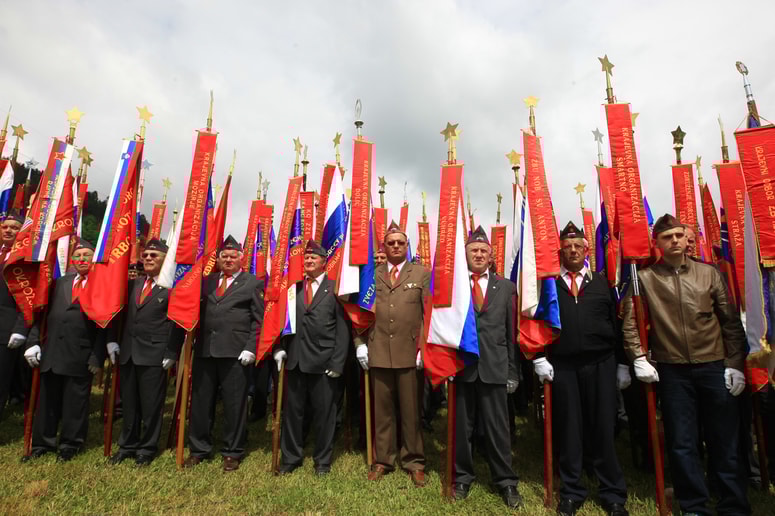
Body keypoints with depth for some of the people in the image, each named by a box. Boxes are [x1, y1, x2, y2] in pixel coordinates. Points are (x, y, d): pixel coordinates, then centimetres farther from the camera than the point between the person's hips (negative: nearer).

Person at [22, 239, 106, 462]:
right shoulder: (60, 283, 12)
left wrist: (98, 356, -12)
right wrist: (33, 341, 2)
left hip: (81, 356, -5)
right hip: (51, 351, 5)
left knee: (75, 402, 8)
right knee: (47, 399, 16)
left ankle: (70, 444, 25)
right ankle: (42, 442, 32)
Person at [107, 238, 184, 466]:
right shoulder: (132, 284, 13)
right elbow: (120, 313, 18)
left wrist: (172, 353, -13)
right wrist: (112, 340, 8)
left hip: (154, 355, -6)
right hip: (127, 352, 6)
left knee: (151, 404, 5)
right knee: (129, 403, 17)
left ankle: (147, 448, 22)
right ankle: (127, 445, 33)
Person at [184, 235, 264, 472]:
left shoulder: (252, 283, 2)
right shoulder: (207, 281, 15)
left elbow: (259, 319, -3)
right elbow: (199, 312, 13)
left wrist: (250, 348, -11)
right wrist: (195, 343, 3)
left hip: (235, 353, -4)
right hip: (205, 350, 4)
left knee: (234, 404, 5)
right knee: (201, 401, 12)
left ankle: (232, 452, 21)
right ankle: (198, 449, 30)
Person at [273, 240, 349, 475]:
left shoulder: (334, 288, -2)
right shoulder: (294, 287, 9)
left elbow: (342, 328, -5)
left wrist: (337, 362, -10)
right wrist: (280, 348, 0)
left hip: (324, 362, -3)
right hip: (295, 359, 3)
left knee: (324, 412, 8)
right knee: (292, 410, 13)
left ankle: (322, 460, 27)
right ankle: (291, 457, 32)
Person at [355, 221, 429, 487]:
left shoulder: (422, 273, 4)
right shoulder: (372, 275, 10)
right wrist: (360, 343, 1)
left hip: (410, 352, -1)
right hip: (378, 352, 2)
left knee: (411, 410, 9)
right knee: (382, 409, 12)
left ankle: (414, 462, 25)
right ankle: (383, 460, 27)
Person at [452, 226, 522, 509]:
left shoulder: (506, 287, 7)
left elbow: (512, 332, 7)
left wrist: (513, 371, 5)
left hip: (494, 367, 1)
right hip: (461, 365, -1)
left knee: (497, 427, 10)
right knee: (461, 426, 12)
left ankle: (505, 482, 29)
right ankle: (463, 477, 31)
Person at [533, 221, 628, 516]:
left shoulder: (601, 283, 10)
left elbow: (616, 324, 9)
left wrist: (622, 364, 6)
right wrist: (539, 358, -6)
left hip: (601, 364, 1)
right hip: (562, 366, -1)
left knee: (603, 428, 7)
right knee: (568, 429, 7)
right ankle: (571, 492, 22)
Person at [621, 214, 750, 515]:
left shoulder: (709, 273, 4)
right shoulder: (645, 278, -2)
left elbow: (731, 322, 7)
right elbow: (629, 321, 0)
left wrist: (735, 364, 3)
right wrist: (639, 358, -6)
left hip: (714, 367, 2)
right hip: (672, 370, -1)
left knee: (725, 441, 10)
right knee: (682, 443, 8)